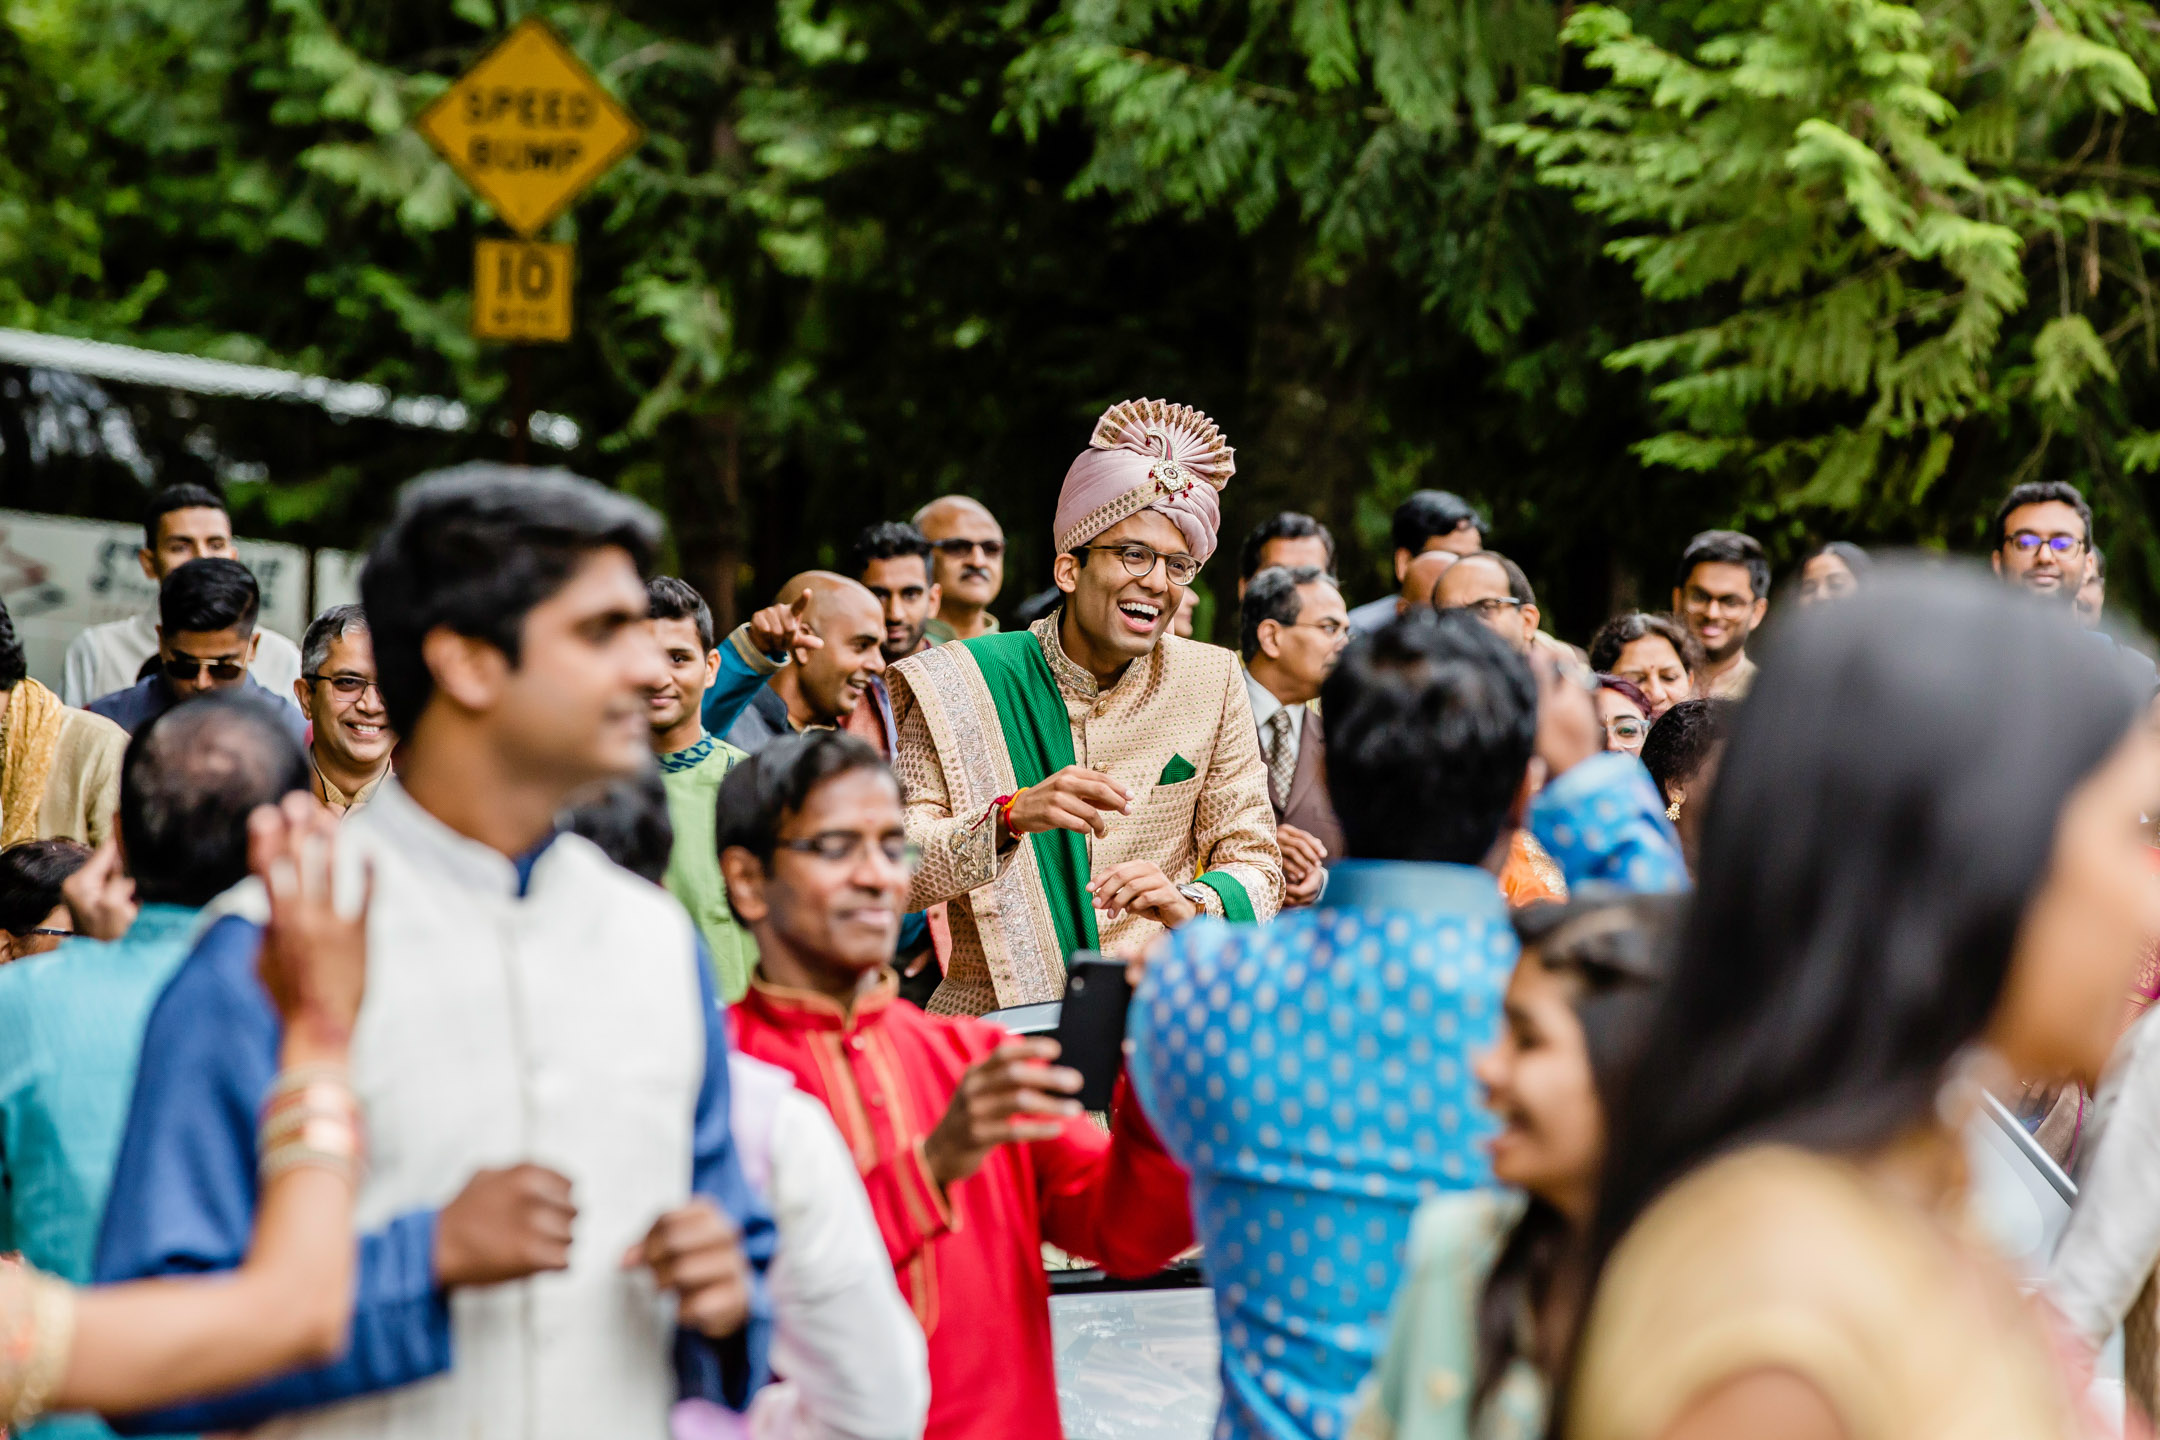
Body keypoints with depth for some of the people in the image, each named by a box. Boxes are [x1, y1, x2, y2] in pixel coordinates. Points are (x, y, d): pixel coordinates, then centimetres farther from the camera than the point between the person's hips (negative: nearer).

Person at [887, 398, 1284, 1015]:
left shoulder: (1210, 685, 7)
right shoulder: (958, 686, -1)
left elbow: (1252, 863, 8)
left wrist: (1189, 905, -15)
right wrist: (1013, 817, -26)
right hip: (992, 1027, -2)